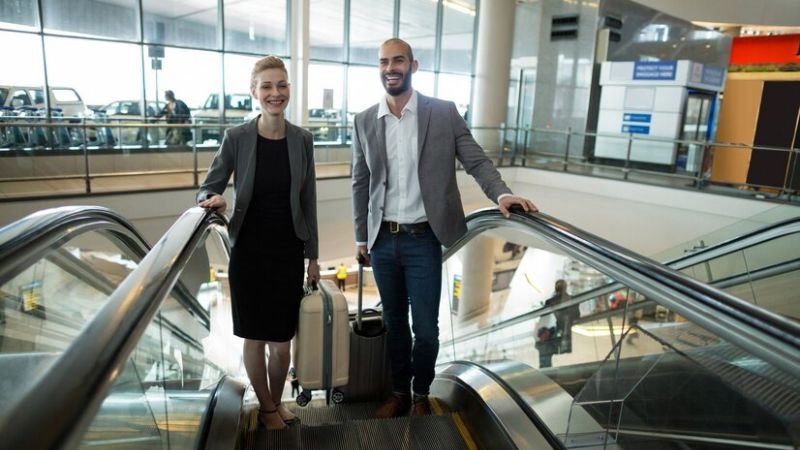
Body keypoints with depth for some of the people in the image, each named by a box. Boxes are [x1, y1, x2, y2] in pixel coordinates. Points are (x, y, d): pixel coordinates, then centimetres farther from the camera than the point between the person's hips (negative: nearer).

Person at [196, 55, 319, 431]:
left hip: (289, 254, 2)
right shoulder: (236, 137, -8)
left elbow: (308, 201, 5)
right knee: (255, 340, 10)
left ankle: (276, 402, 37)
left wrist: (312, 255, 7)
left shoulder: (302, 140, -2)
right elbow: (208, 188, 1)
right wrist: (213, 199, -24)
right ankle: (266, 407, 36)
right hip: (248, 255, -1)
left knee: (282, 343, 9)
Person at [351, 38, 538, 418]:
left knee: (425, 329, 4)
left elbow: (476, 160, -3)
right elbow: (360, 183, 8)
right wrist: (361, 236, 8)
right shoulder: (364, 122, 5)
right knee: (394, 324, 16)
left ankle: (421, 395, 30)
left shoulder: (443, 113, -2)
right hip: (382, 240, 3)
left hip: (423, 239, -2)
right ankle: (399, 393, 35)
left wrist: (501, 193, -21)